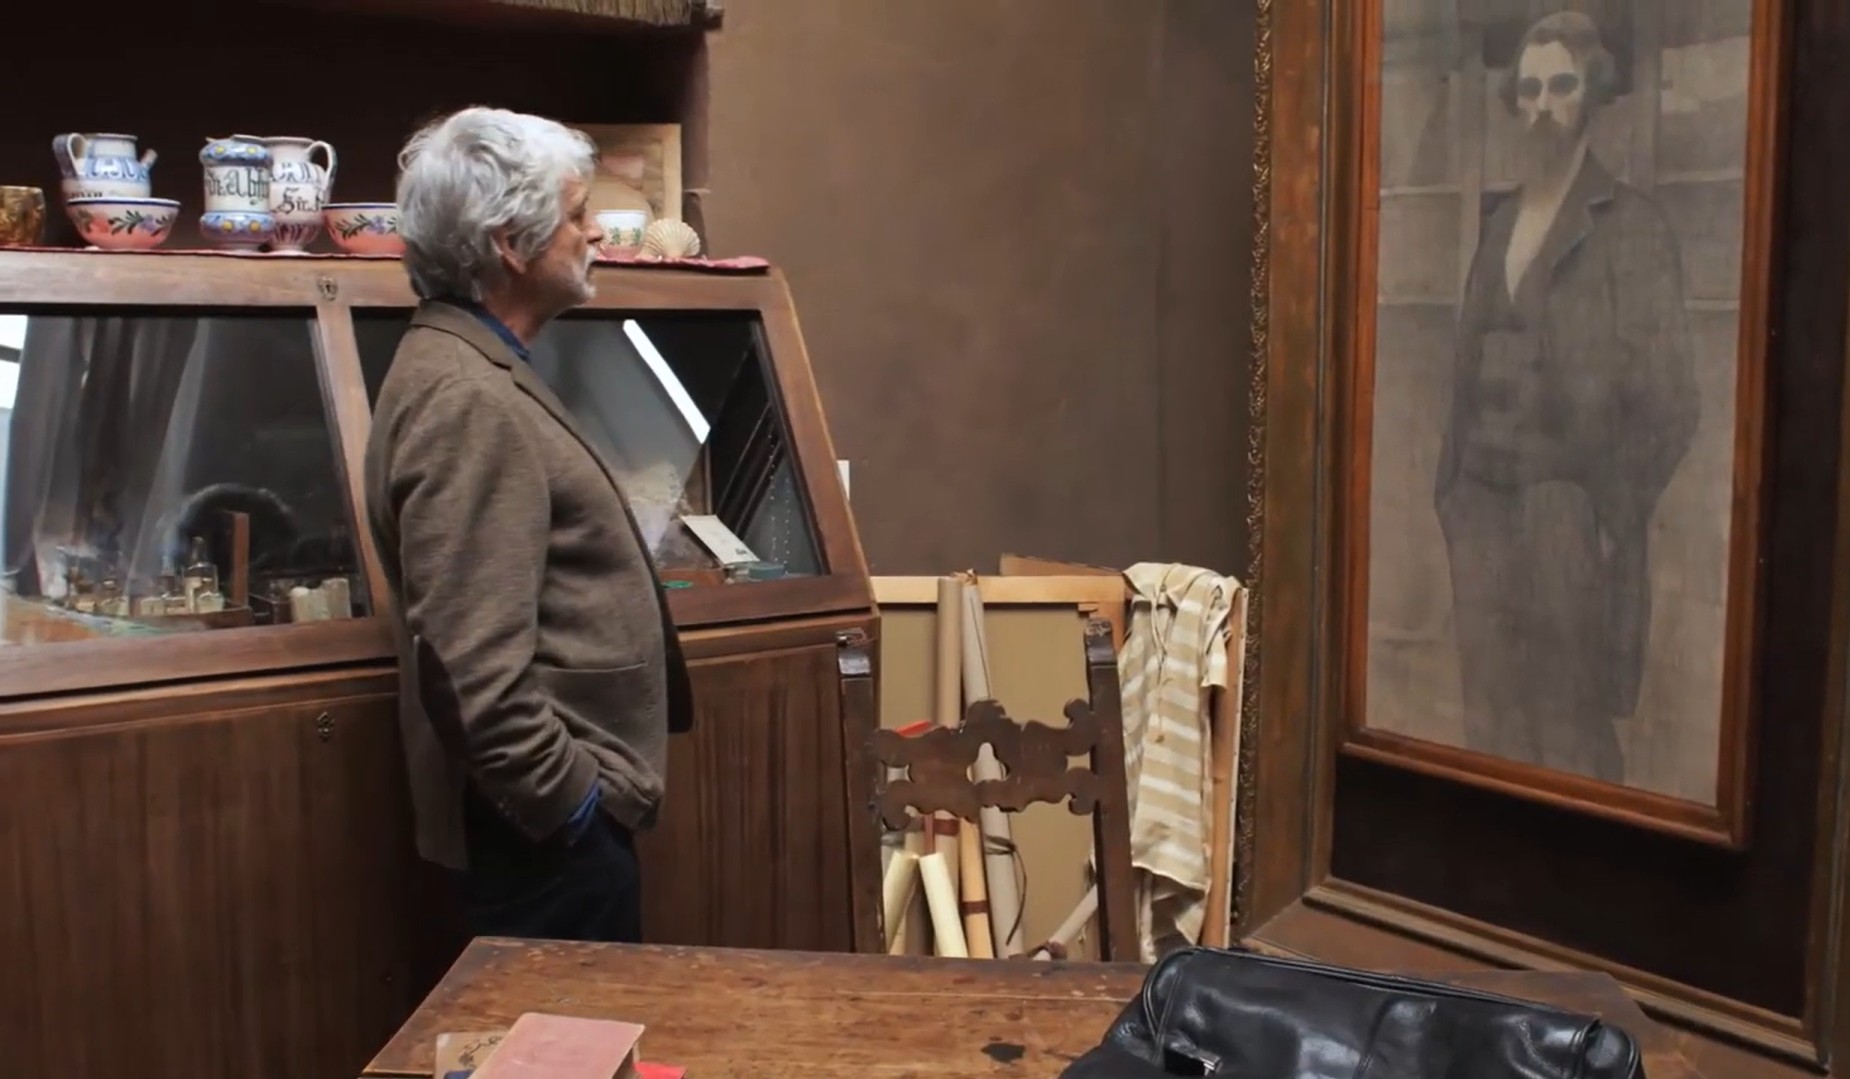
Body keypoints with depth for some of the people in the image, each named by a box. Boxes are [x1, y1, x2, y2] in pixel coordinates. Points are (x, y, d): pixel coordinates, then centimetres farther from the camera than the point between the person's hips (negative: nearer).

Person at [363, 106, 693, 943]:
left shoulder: (480, 372, 13)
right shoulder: (467, 401, -21)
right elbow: (473, 658, -27)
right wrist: (565, 798, -19)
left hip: (560, 809, 10)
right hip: (549, 824, -10)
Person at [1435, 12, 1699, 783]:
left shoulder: (1632, 225, -5)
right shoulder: (1499, 222, 13)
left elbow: (1666, 400, -7)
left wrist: (1608, 517, -11)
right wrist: (1452, 489, 8)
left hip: (1569, 519, -6)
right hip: (1482, 510, 6)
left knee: (1569, 735, 1)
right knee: (1491, 725, 11)